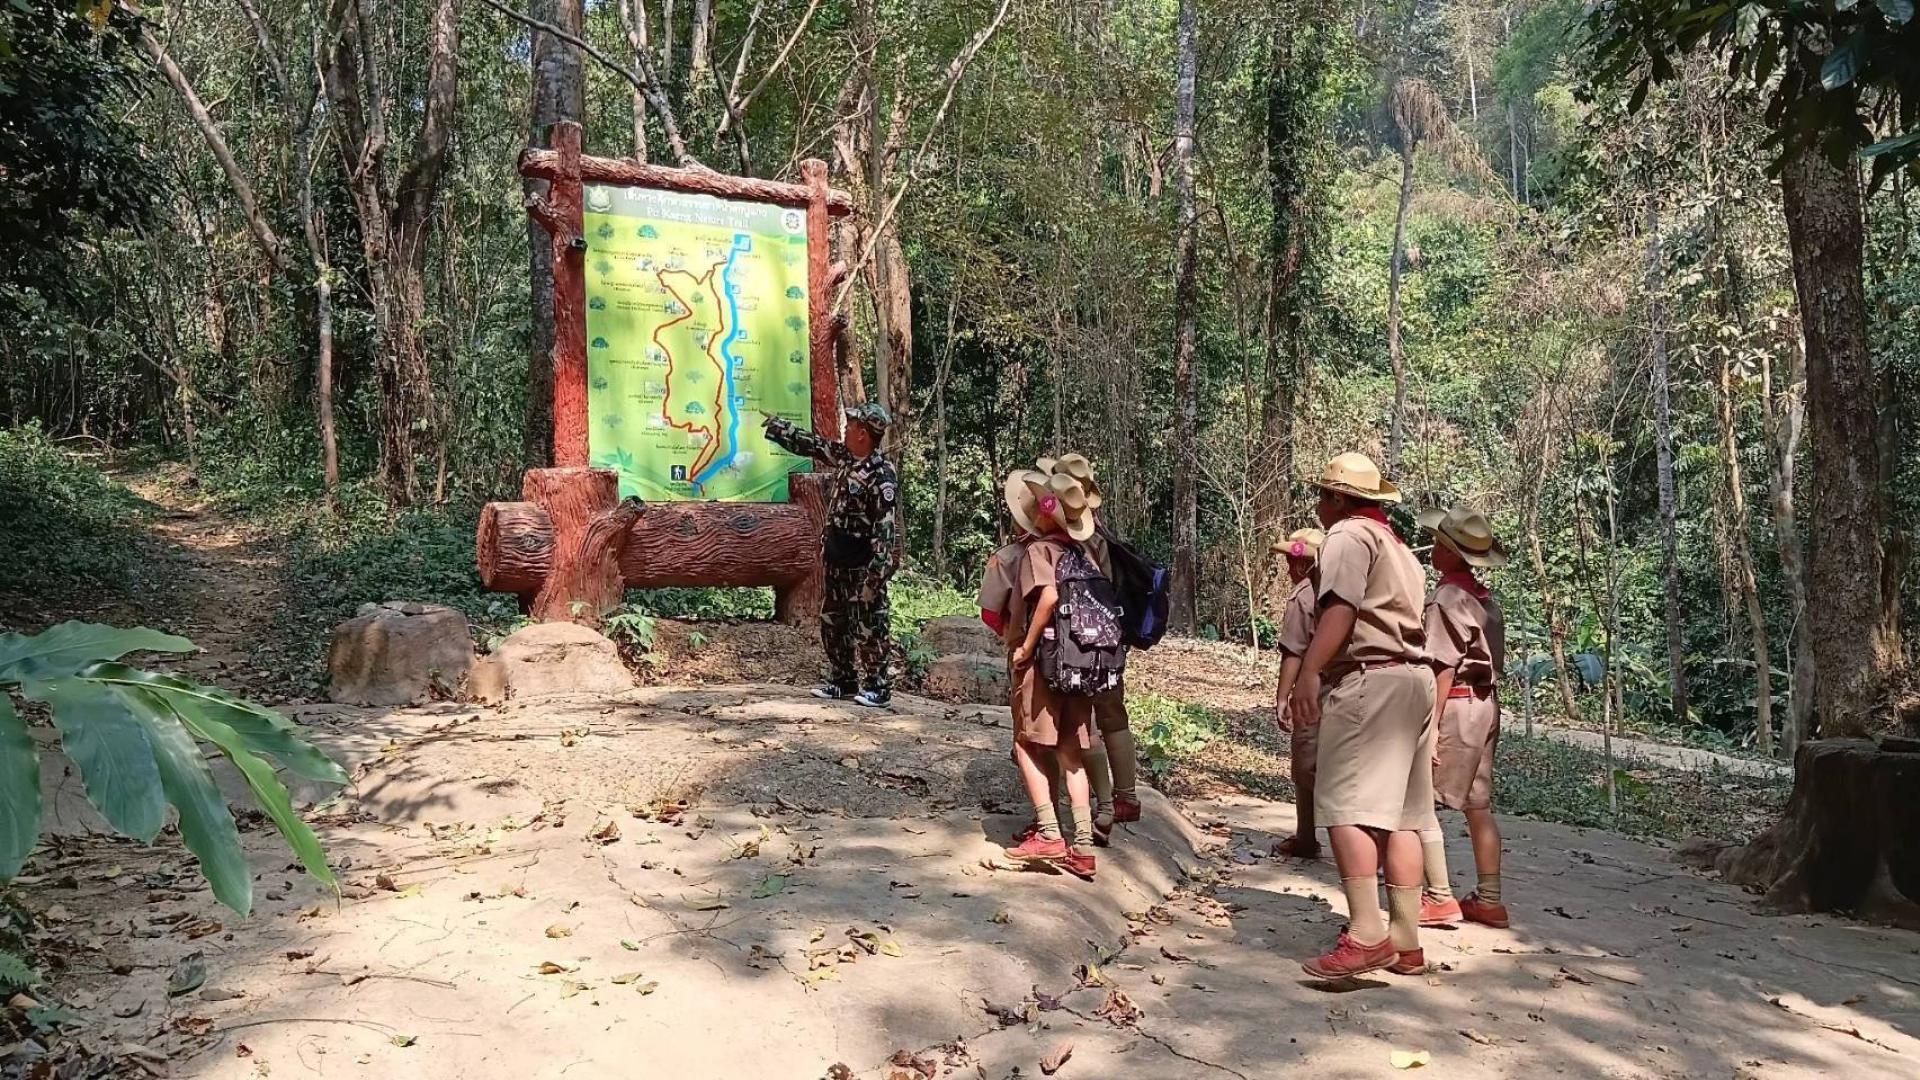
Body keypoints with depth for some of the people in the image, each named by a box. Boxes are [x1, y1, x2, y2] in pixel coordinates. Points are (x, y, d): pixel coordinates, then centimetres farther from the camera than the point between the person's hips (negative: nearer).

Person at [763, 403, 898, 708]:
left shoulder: (883, 475, -21)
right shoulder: (844, 456, 5)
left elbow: (885, 529, -23)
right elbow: (808, 443, 20)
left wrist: (875, 575, -26)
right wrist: (774, 425, 25)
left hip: (864, 566, -9)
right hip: (837, 560, 9)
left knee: (870, 628, -1)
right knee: (832, 623, 15)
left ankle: (878, 687, 9)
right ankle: (843, 681, 26)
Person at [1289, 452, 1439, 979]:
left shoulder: (1348, 534, -2)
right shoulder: (1397, 545, 26)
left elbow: (1341, 606, -18)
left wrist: (1309, 672, -26)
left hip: (1368, 678, -10)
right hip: (1415, 678, 10)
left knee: (1345, 804, -13)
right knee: (1400, 813, 8)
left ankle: (1366, 935, -20)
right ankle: (1406, 941, 10)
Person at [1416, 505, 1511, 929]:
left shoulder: (1447, 596, -14)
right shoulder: (1486, 598, 12)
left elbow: (1445, 666, -17)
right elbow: (1492, 662, 13)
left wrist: (1432, 724, -17)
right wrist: (1487, 715, 17)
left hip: (1457, 704, -9)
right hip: (1486, 704, 9)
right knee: (1478, 805, 12)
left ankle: (1440, 899, -3)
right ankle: (1489, 899, 16)